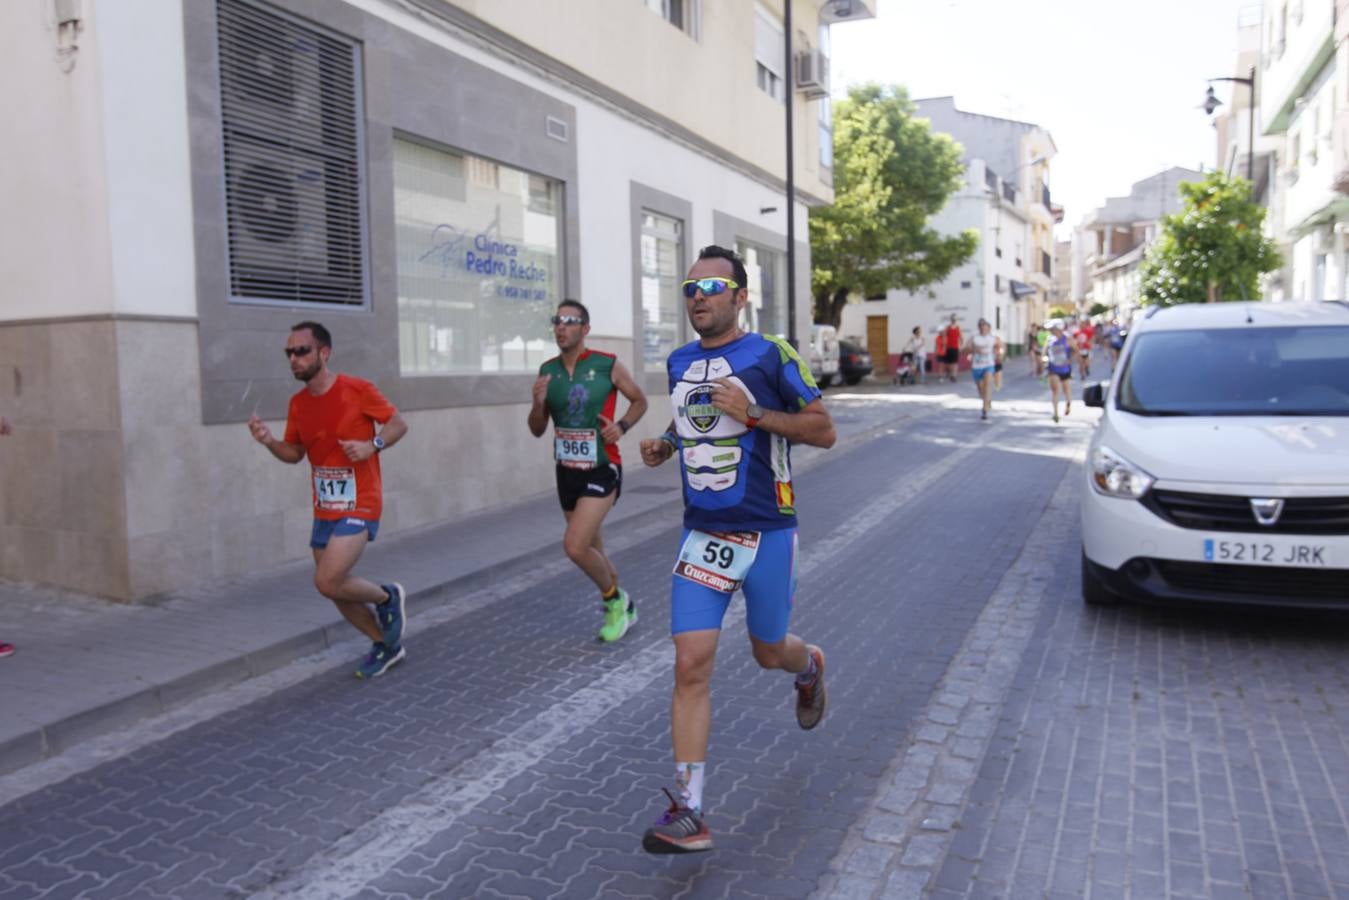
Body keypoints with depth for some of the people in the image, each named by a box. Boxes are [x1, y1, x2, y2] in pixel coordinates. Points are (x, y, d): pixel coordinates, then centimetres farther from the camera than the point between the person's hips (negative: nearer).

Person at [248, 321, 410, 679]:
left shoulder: (357, 390, -13)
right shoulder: (297, 403, 4)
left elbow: (399, 424, -5)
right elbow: (294, 453, 13)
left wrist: (373, 445, -23)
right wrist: (269, 442, -7)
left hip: (358, 506, -7)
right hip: (324, 509, 7)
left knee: (328, 582, -17)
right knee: (336, 588, 11)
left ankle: (387, 598, 12)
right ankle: (386, 644, 31)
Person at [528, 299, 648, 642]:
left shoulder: (608, 365, -10)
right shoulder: (547, 371, 2)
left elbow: (639, 401, 5)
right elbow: (537, 431, 7)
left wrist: (622, 425, -14)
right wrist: (538, 402, -13)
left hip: (602, 471, -5)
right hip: (567, 472, 5)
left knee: (575, 546, -18)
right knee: (592, 549, 16)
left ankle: (613, 599, 10)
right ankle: (623, 606, 39)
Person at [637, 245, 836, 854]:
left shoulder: (771, 357, -8)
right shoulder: (679, 363, 9)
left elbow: (824, 430, -7)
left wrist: (754, 413, -20)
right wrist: (664, 445, 4)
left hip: (767, 532, -3)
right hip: (701, 533, 4)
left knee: (768, 652, 14)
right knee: (690, 665, -6)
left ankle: (809, 667, 53)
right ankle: (688, 814, 0)